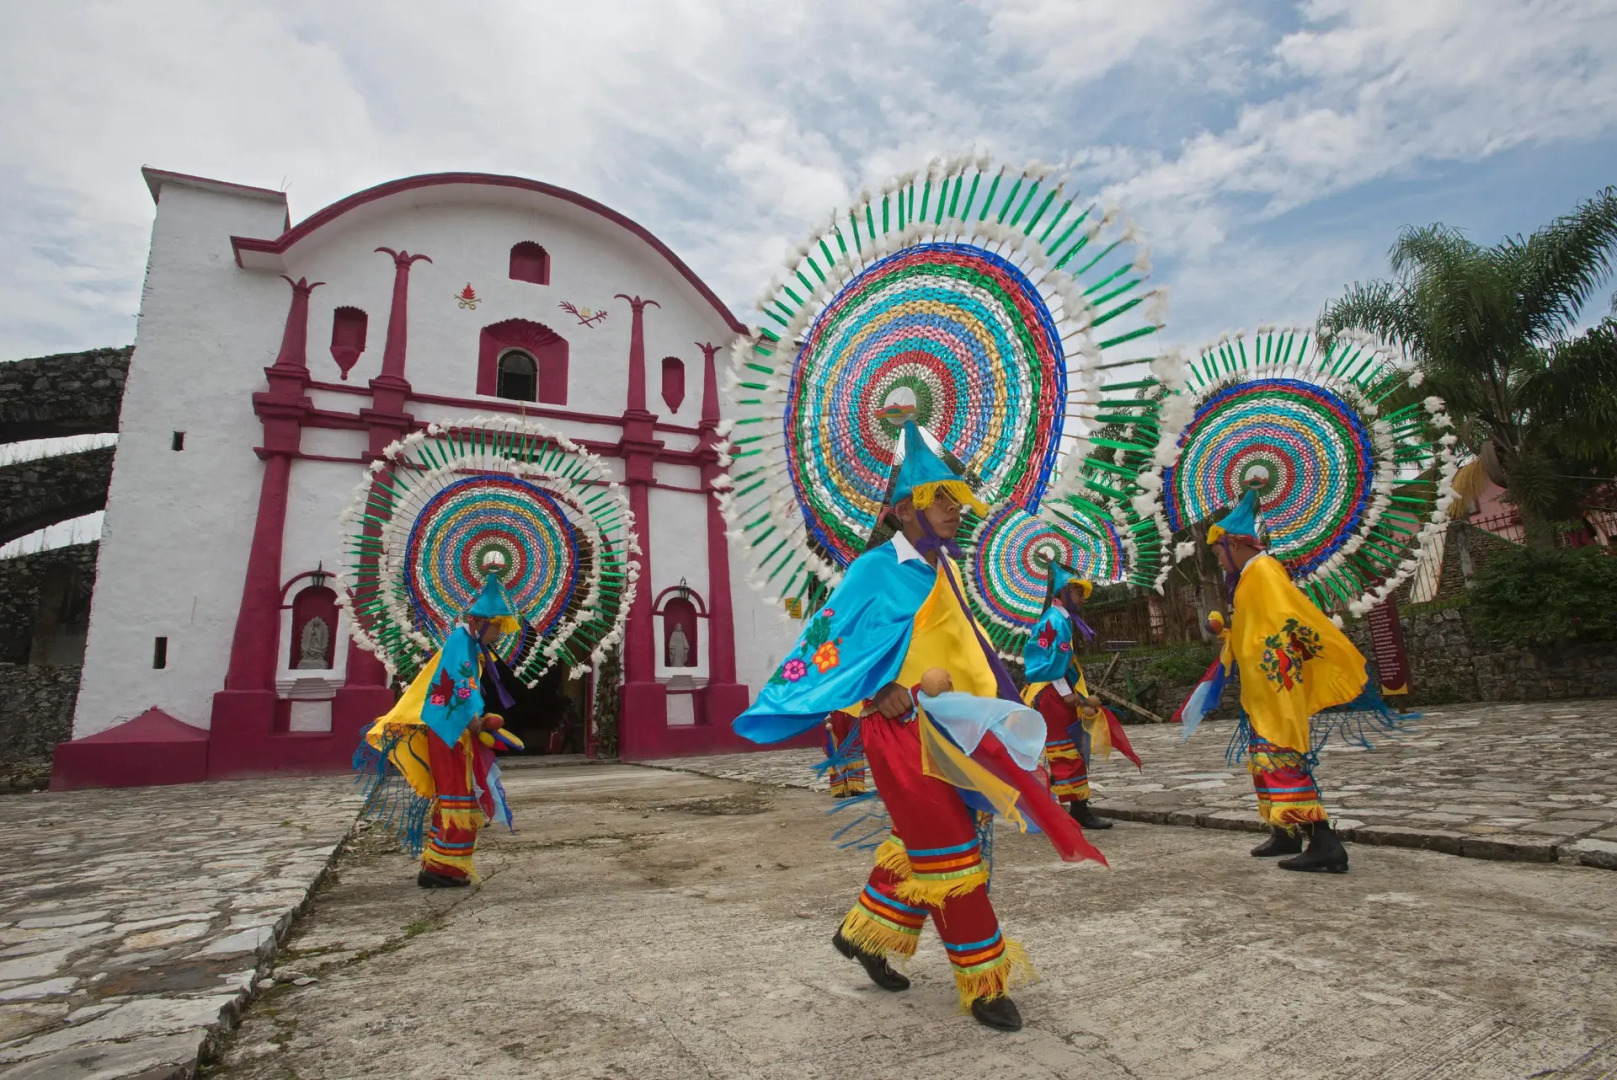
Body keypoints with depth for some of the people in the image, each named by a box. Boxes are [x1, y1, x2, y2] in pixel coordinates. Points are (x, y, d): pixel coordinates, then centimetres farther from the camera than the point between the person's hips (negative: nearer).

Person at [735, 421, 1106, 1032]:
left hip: (946, 727, 9)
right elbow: (827, 639, -12)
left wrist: (996, 699, 18)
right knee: (947, 851, -1)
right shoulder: (875, 571, -14)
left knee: (919, 842, 19)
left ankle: (864, 931, 39)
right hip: (899, 728, -8)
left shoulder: (946, 570, 10)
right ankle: (985, 983, 15)